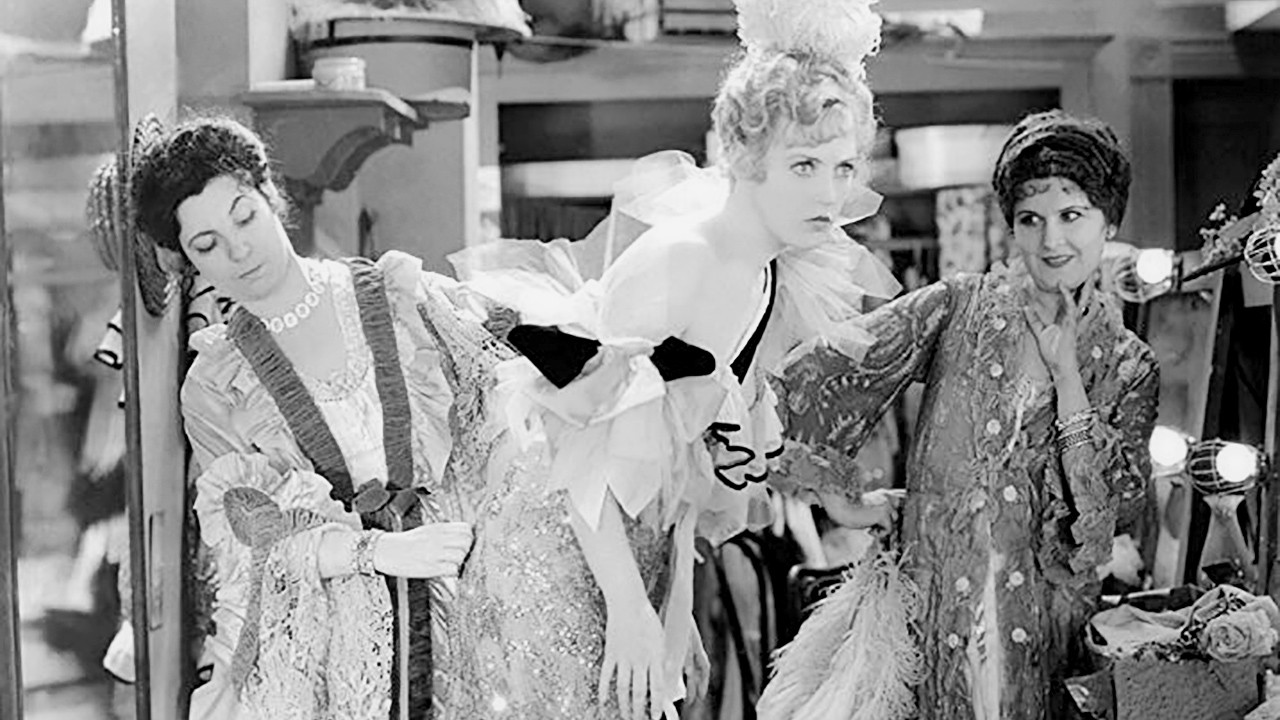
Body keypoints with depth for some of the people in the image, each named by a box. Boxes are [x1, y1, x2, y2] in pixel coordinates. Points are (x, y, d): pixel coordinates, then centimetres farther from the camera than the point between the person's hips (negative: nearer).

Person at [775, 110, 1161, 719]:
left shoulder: (1130, 369, 3)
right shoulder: (958, 308, 1)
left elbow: (1117, 500, -8)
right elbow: (841, 364, -6)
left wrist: (1064, 371, -11)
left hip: (1041, 625, 1)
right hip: (931, 606, 0)